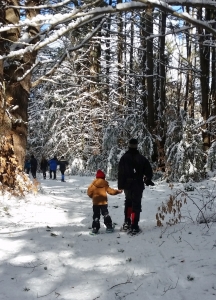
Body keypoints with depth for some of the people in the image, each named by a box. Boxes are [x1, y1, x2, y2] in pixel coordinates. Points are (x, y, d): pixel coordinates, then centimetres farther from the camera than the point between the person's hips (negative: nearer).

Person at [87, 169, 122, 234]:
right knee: (106, 214, 13)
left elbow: (89, 192, -4)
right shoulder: (105, 184, -4)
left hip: (95, 202, 0)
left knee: (96, 215, 6)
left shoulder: (93, 184, -5)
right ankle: (109, 227, 11)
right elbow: (110, 191, -3)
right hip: (103, 202, 1)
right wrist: (117, 191, 7)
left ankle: (95, 228, 1)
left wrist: (92, 196, 16)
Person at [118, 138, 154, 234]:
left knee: (128, 202, 21)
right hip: (138, 185, -1)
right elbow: (148, 170, 1)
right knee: (136, 205, 2)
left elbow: (120, 172, -5)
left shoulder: (124, 158, -4)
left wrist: (120, 185, 0)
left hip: (127, 185, 1)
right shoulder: (141, 158, -4)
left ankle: (127, 223, 19)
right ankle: (134, 226, -2)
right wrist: (148, 180, 19)